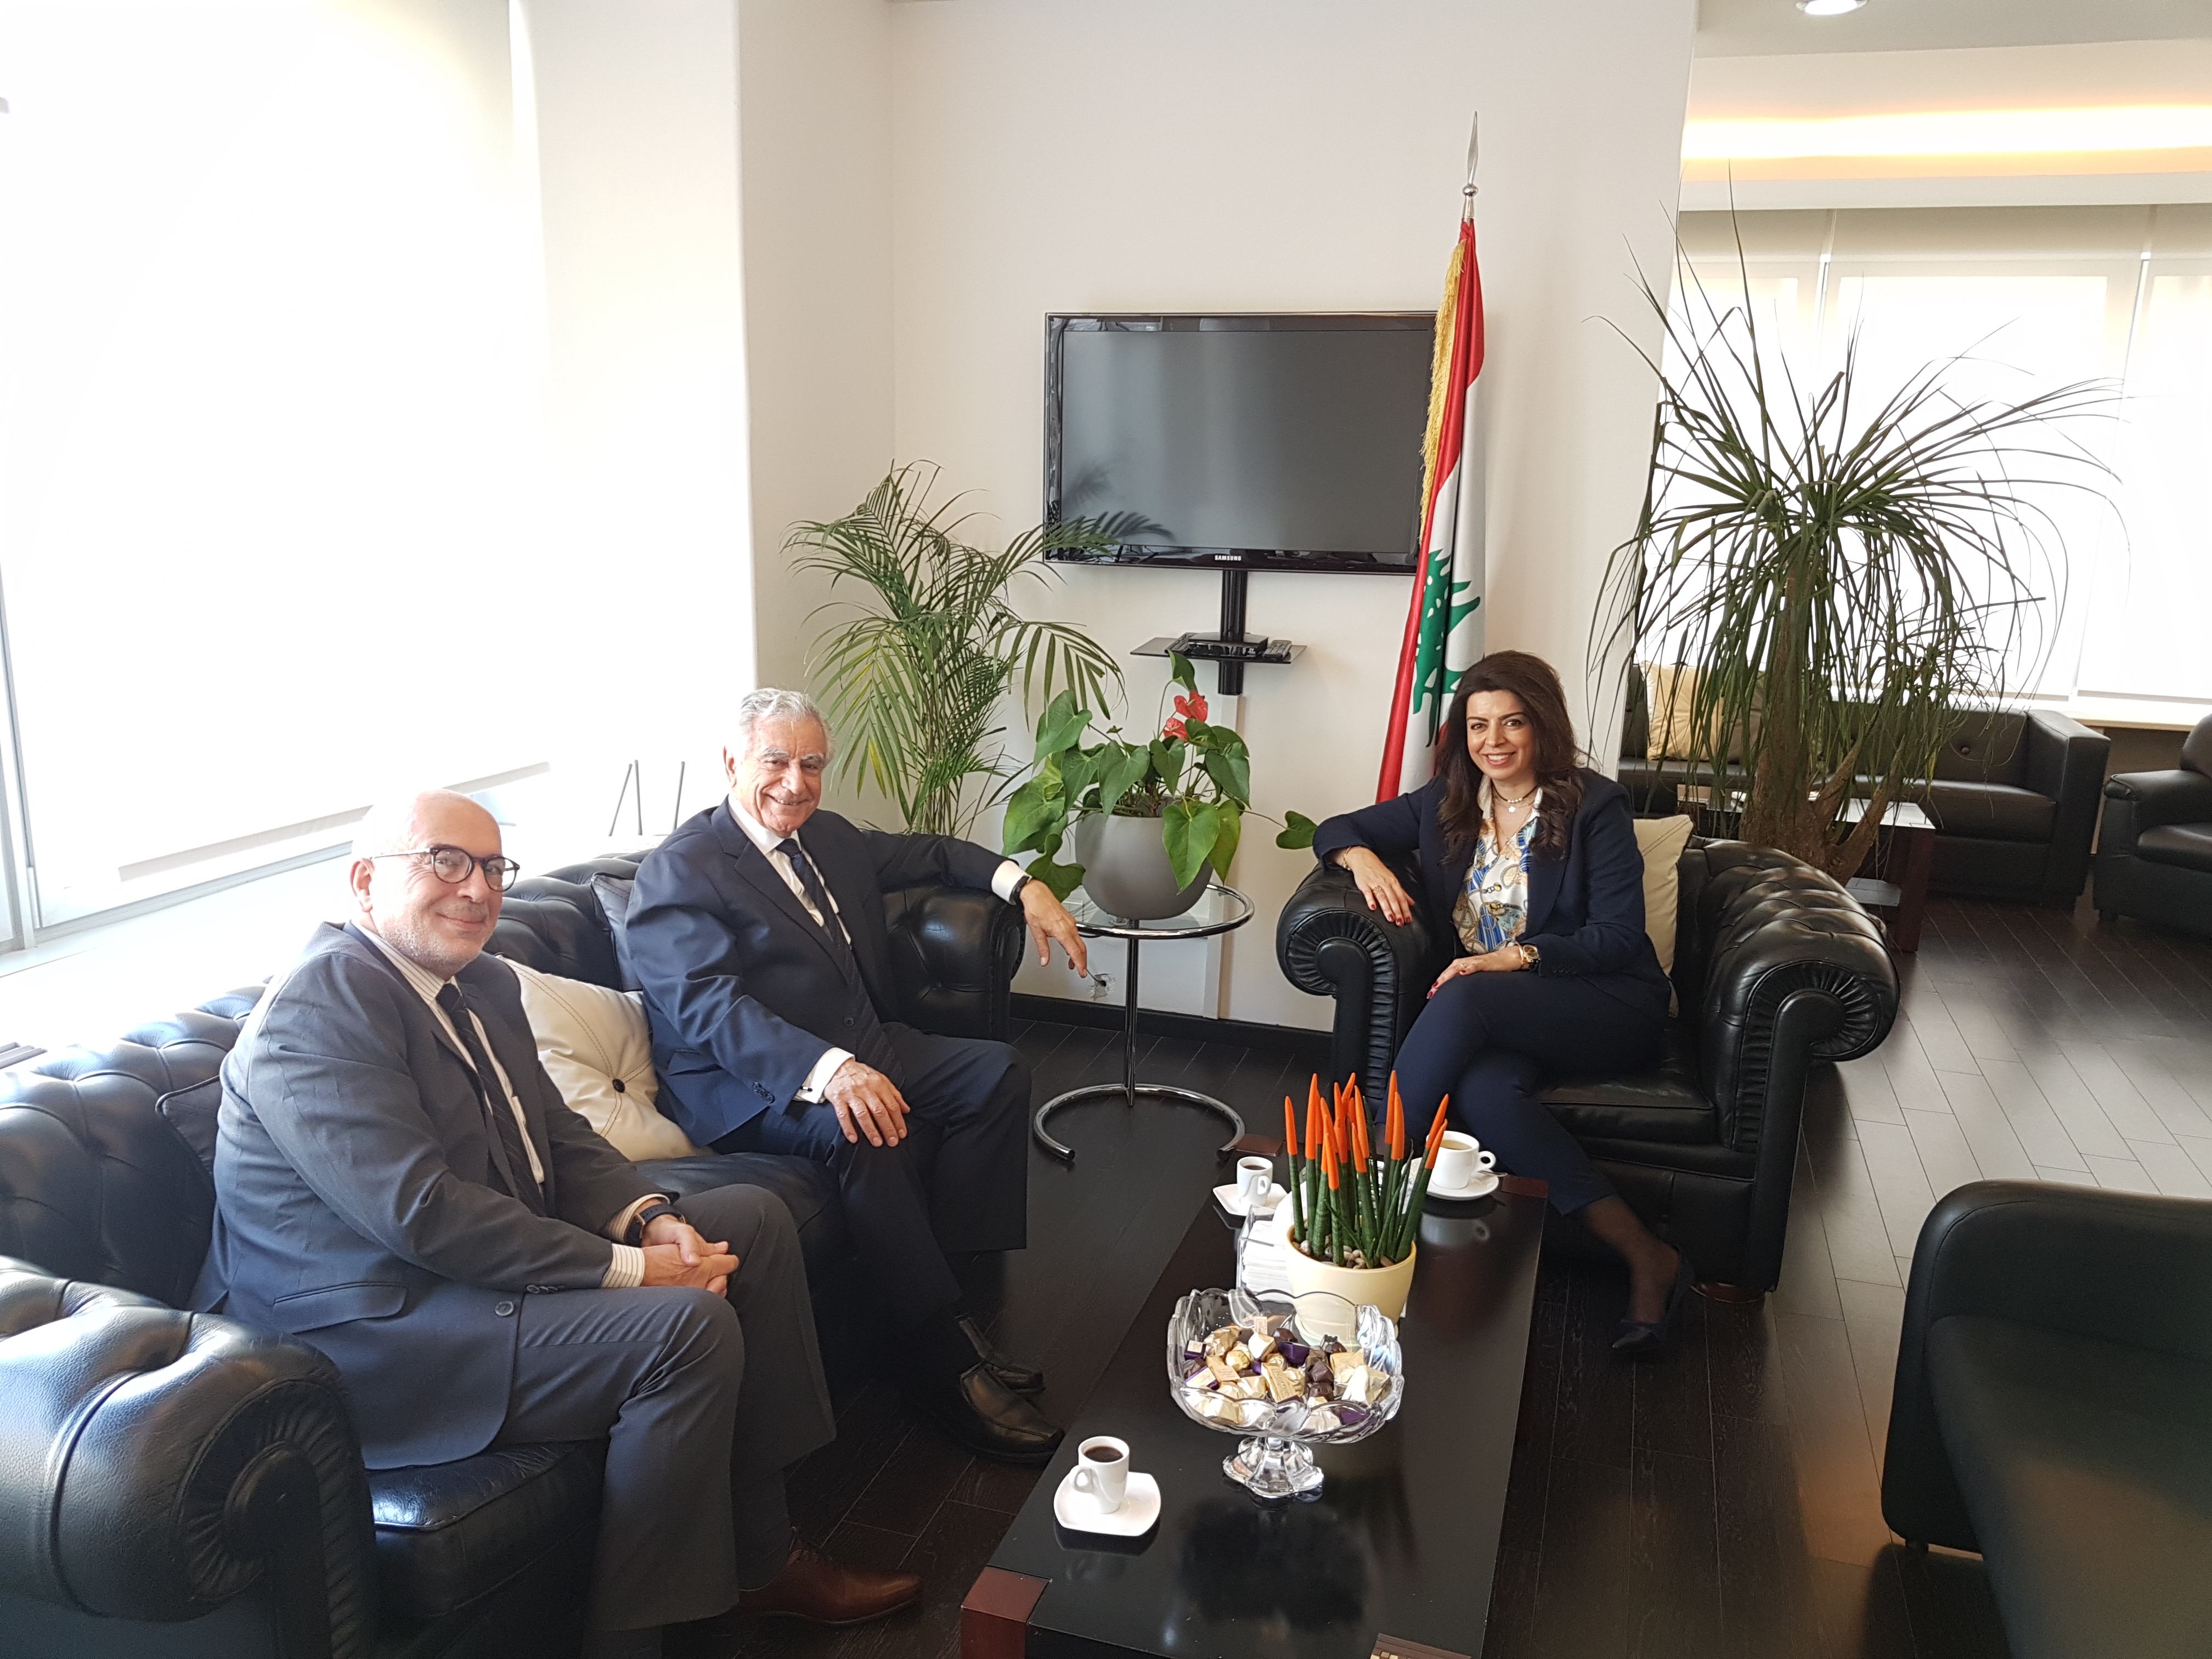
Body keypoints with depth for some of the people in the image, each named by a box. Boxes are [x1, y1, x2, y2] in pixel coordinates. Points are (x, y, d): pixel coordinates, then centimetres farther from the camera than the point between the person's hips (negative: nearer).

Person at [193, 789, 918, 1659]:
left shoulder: (485, 984, 10)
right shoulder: (321, 1005, -19)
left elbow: (561, 1138, 12)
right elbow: (422, 1212, -27)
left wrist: (652, 1220, -9)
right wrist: (629, 1270, -25)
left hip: (481, 1267, 10)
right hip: (377, 1334, -10)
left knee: (753, 1217, 6)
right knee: (689, 1324, -25)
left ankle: (759, 1552, 11)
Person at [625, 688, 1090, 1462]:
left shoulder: (829, 836, 14)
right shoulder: (678, 873, -11)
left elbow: (923, 851, 30)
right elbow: (710, 1007, -24)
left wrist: (1023, 884, 12)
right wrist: (829, 1071, -40)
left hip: (860, 1050, 8)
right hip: (747, 1083, -8)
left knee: (996, 1071, -8)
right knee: (861, 1131, -35)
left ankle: (940, 1278, -9)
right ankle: (944, 1354, -21)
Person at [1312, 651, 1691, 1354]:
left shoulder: (1593, 806, -1)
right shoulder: (1445, 804, 12)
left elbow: (1619, 937, -7)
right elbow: (1334, 830, 19)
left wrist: (1514, 958, -21)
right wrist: (1363, 859, -6)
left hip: (1607, 1007, -3)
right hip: (1499, 1018, 4)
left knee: (1467, 999, -34)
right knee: (1483, 1087, -34)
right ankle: (1643, 1257, -33)